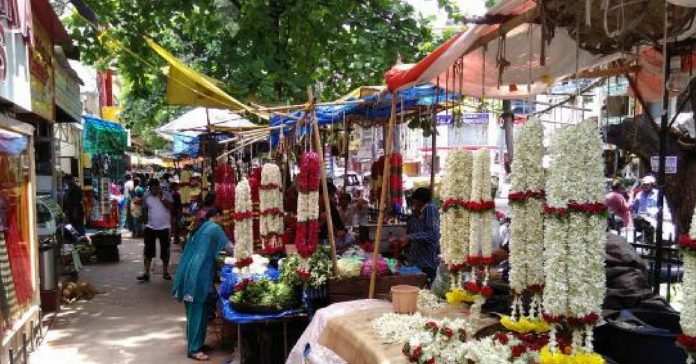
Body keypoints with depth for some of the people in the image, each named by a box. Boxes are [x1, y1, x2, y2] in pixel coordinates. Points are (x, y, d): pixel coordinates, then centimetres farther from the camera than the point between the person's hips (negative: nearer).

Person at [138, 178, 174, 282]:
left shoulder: (166, 195, -4)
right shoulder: (146, 196, 2)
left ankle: (165, 272, 19)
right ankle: (146, 273, 8)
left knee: (165, 251, 7)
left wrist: (161, 197, -21)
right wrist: (146, 222, 6)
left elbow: (170, 207, -18)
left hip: (164, 227, -2)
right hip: (150, 227, 2)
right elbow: (145, 210, 10)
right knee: (148, 251, 3)